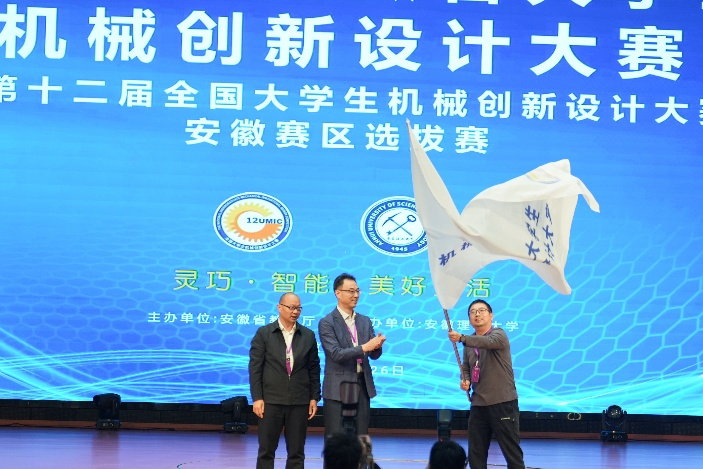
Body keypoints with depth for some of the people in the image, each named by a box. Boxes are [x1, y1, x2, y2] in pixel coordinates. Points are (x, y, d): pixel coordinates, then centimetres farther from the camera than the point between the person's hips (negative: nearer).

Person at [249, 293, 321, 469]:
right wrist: (257, 398, -7)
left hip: (299, 402, 2)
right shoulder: (264, 333, 1)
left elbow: (314, 369, 10)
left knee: (296, 452, 5)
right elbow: (255, 368, -1)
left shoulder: (308, 335, 7)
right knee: (266, 450, 2)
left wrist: (314, 397, 5)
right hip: (271, 401, -2)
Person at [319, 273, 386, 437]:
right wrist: (365, 347, -25)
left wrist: (377, 346, -15)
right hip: (338, 389, -5)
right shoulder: (327, 323, -7)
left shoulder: (365, 321, 11)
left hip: (363, 386, 5)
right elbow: (336, 354, -17)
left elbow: (374, 355, 8)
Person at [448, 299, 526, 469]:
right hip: (478, 404, 6)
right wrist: (465, 381, -3)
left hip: (502, 402, -6)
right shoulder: (469, 343, 11)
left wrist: (461, 338, -46)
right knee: (475, 453, 9)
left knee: (511, 451, -2)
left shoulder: (499, 334, -8)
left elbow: (489, 342, -31)